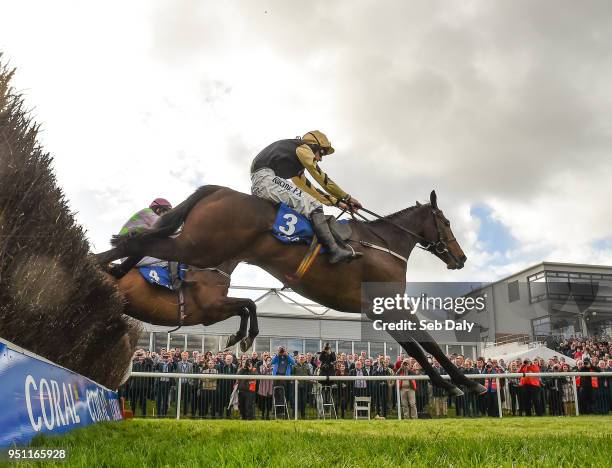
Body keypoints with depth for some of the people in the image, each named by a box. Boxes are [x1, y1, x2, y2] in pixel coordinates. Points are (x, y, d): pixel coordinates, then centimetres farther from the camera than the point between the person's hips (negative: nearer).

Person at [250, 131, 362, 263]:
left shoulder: (296, 165, 34)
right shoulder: (303, 148, 8)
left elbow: (309, 188, 28)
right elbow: (322, 179, 5)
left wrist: (336, 202, 23)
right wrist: (347, 197, 11)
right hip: (266, 179, -10)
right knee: (312, 206, -15)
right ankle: (335, 250, -22)